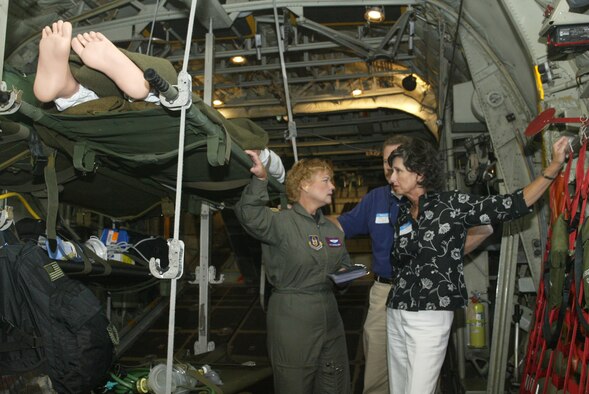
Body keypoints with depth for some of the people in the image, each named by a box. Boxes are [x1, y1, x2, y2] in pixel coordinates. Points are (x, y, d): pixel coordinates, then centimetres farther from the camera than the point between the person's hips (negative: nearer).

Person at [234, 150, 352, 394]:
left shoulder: (333, 230, 12)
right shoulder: (282, 223, -11)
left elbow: (344, 263, 24)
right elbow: (249, 215, -30)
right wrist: (260, 180, -42)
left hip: (329, 316, 7)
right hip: (292, 317, -7)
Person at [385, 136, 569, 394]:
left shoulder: (453, 204, -7)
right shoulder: (402, 213, 10)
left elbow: (514, 206, -10)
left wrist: (555, 166, -15)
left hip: (430, 315, -6)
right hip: (396, 313, 6)